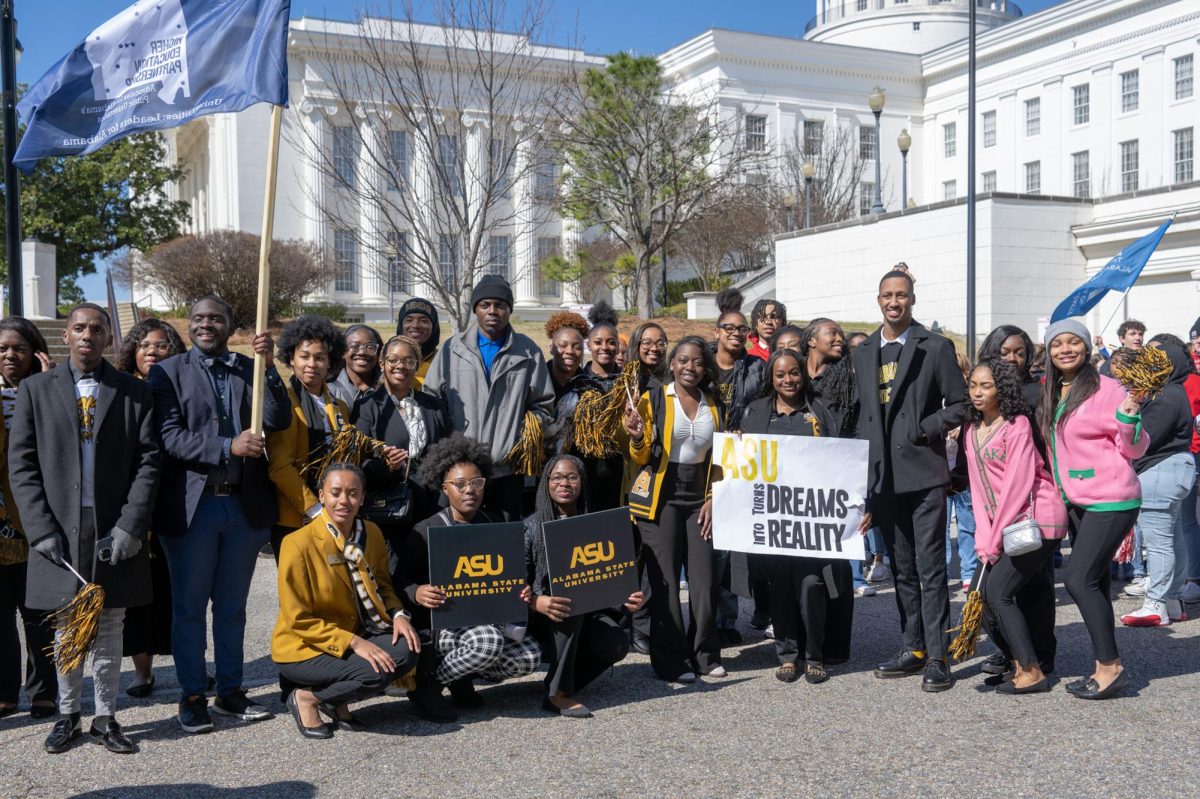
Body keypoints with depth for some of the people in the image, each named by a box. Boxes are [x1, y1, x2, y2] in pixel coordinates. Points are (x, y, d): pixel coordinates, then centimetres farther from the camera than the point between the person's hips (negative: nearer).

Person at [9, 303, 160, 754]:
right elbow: (22, 464, 2)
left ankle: (105, 718, 19)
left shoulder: (134, 393, 5)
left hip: (115, 532, 0)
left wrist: (131, 526, -9)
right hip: (59, 531, 0)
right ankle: (67, 716, 23)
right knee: (66, 630, 9)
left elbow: (148, 462, 0)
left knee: (109, 629, 8)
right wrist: (41, 528, -7)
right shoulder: (36, 389, 6)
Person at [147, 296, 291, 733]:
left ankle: (230, 691, 25)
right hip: (192, 506, -3)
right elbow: (170, 437, -10)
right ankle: (192, 696, 19)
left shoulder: (250, 369, 8)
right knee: (189, 607, 7)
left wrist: (268, 364, -15)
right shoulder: (168, 372, 0)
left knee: (232, 606, 14)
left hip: (245, 505, 3)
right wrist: (229, 447, -21)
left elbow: (279, 420, -5)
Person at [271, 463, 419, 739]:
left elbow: (382, 586, 13)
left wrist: (398, 615, -10)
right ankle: (306, 698, -3)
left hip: (355, 637, 7)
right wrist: (353, 642, -24)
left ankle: (338, 702, 1)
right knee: (377, 672, -27)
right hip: (302, 649, -6)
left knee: (406, 649, -19)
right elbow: (298, 620, -16)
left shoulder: (371, 533, 1)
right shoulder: (299, 543, -18)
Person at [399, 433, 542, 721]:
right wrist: (418, 593, -29)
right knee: (487, 642, -35)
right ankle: (426, 683, -11)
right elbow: (403, 581, -6)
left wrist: (522, 591, -9)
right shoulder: (426, 531, -6)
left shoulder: (494, 523, 9)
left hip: (489, 618, 5)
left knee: (529, 656, -19)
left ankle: (463, 677, 6)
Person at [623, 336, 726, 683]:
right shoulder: (653, 400, -1)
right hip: (661, 497, -3)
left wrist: (713, 499, 5)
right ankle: (671, 660, 6)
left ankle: (705, 654, 14)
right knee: (664, 580, -3)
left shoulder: (715, 407, 11)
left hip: (700, 499, 3)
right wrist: (637, 437, -22)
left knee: (705, 579, -1)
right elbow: (641, 458, -1)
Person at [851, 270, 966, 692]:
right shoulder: (863, 352, 13)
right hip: (882, 475, 5)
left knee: (931, 569, -4)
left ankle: (938, 657, 2)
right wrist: (864, 461, 7)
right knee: (901, 569, 13)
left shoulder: (935, 347, -2)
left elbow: (961, 404, -2)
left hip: (923, 471, -5)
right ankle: (913, 648, 22)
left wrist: (924, 430, -13)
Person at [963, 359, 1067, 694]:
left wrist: (995, 539, -16)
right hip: (1004, 525, 8)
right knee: (985, 594, 3)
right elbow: (978, 487, 7)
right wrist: (984, 537, -3)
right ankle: (1017, 663, 18)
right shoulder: (972, 430, 10)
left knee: (998, 591, -13)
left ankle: (1032, 672, -6)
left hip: (1036, 520, -8)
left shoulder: (1017, 425, -12)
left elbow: (1017, 483, -17)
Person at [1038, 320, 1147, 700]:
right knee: (1093, 583, 10)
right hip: (1077, 503, 8)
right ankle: (1104, 668, 17)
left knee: (1079, 579, -13)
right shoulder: (1050, 395, 10)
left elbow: (1134, 450, -9)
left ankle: (1111, 667, -4)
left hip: (1110, 500, -8)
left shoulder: (1106, 388, -10)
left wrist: (1128, 417, -25)